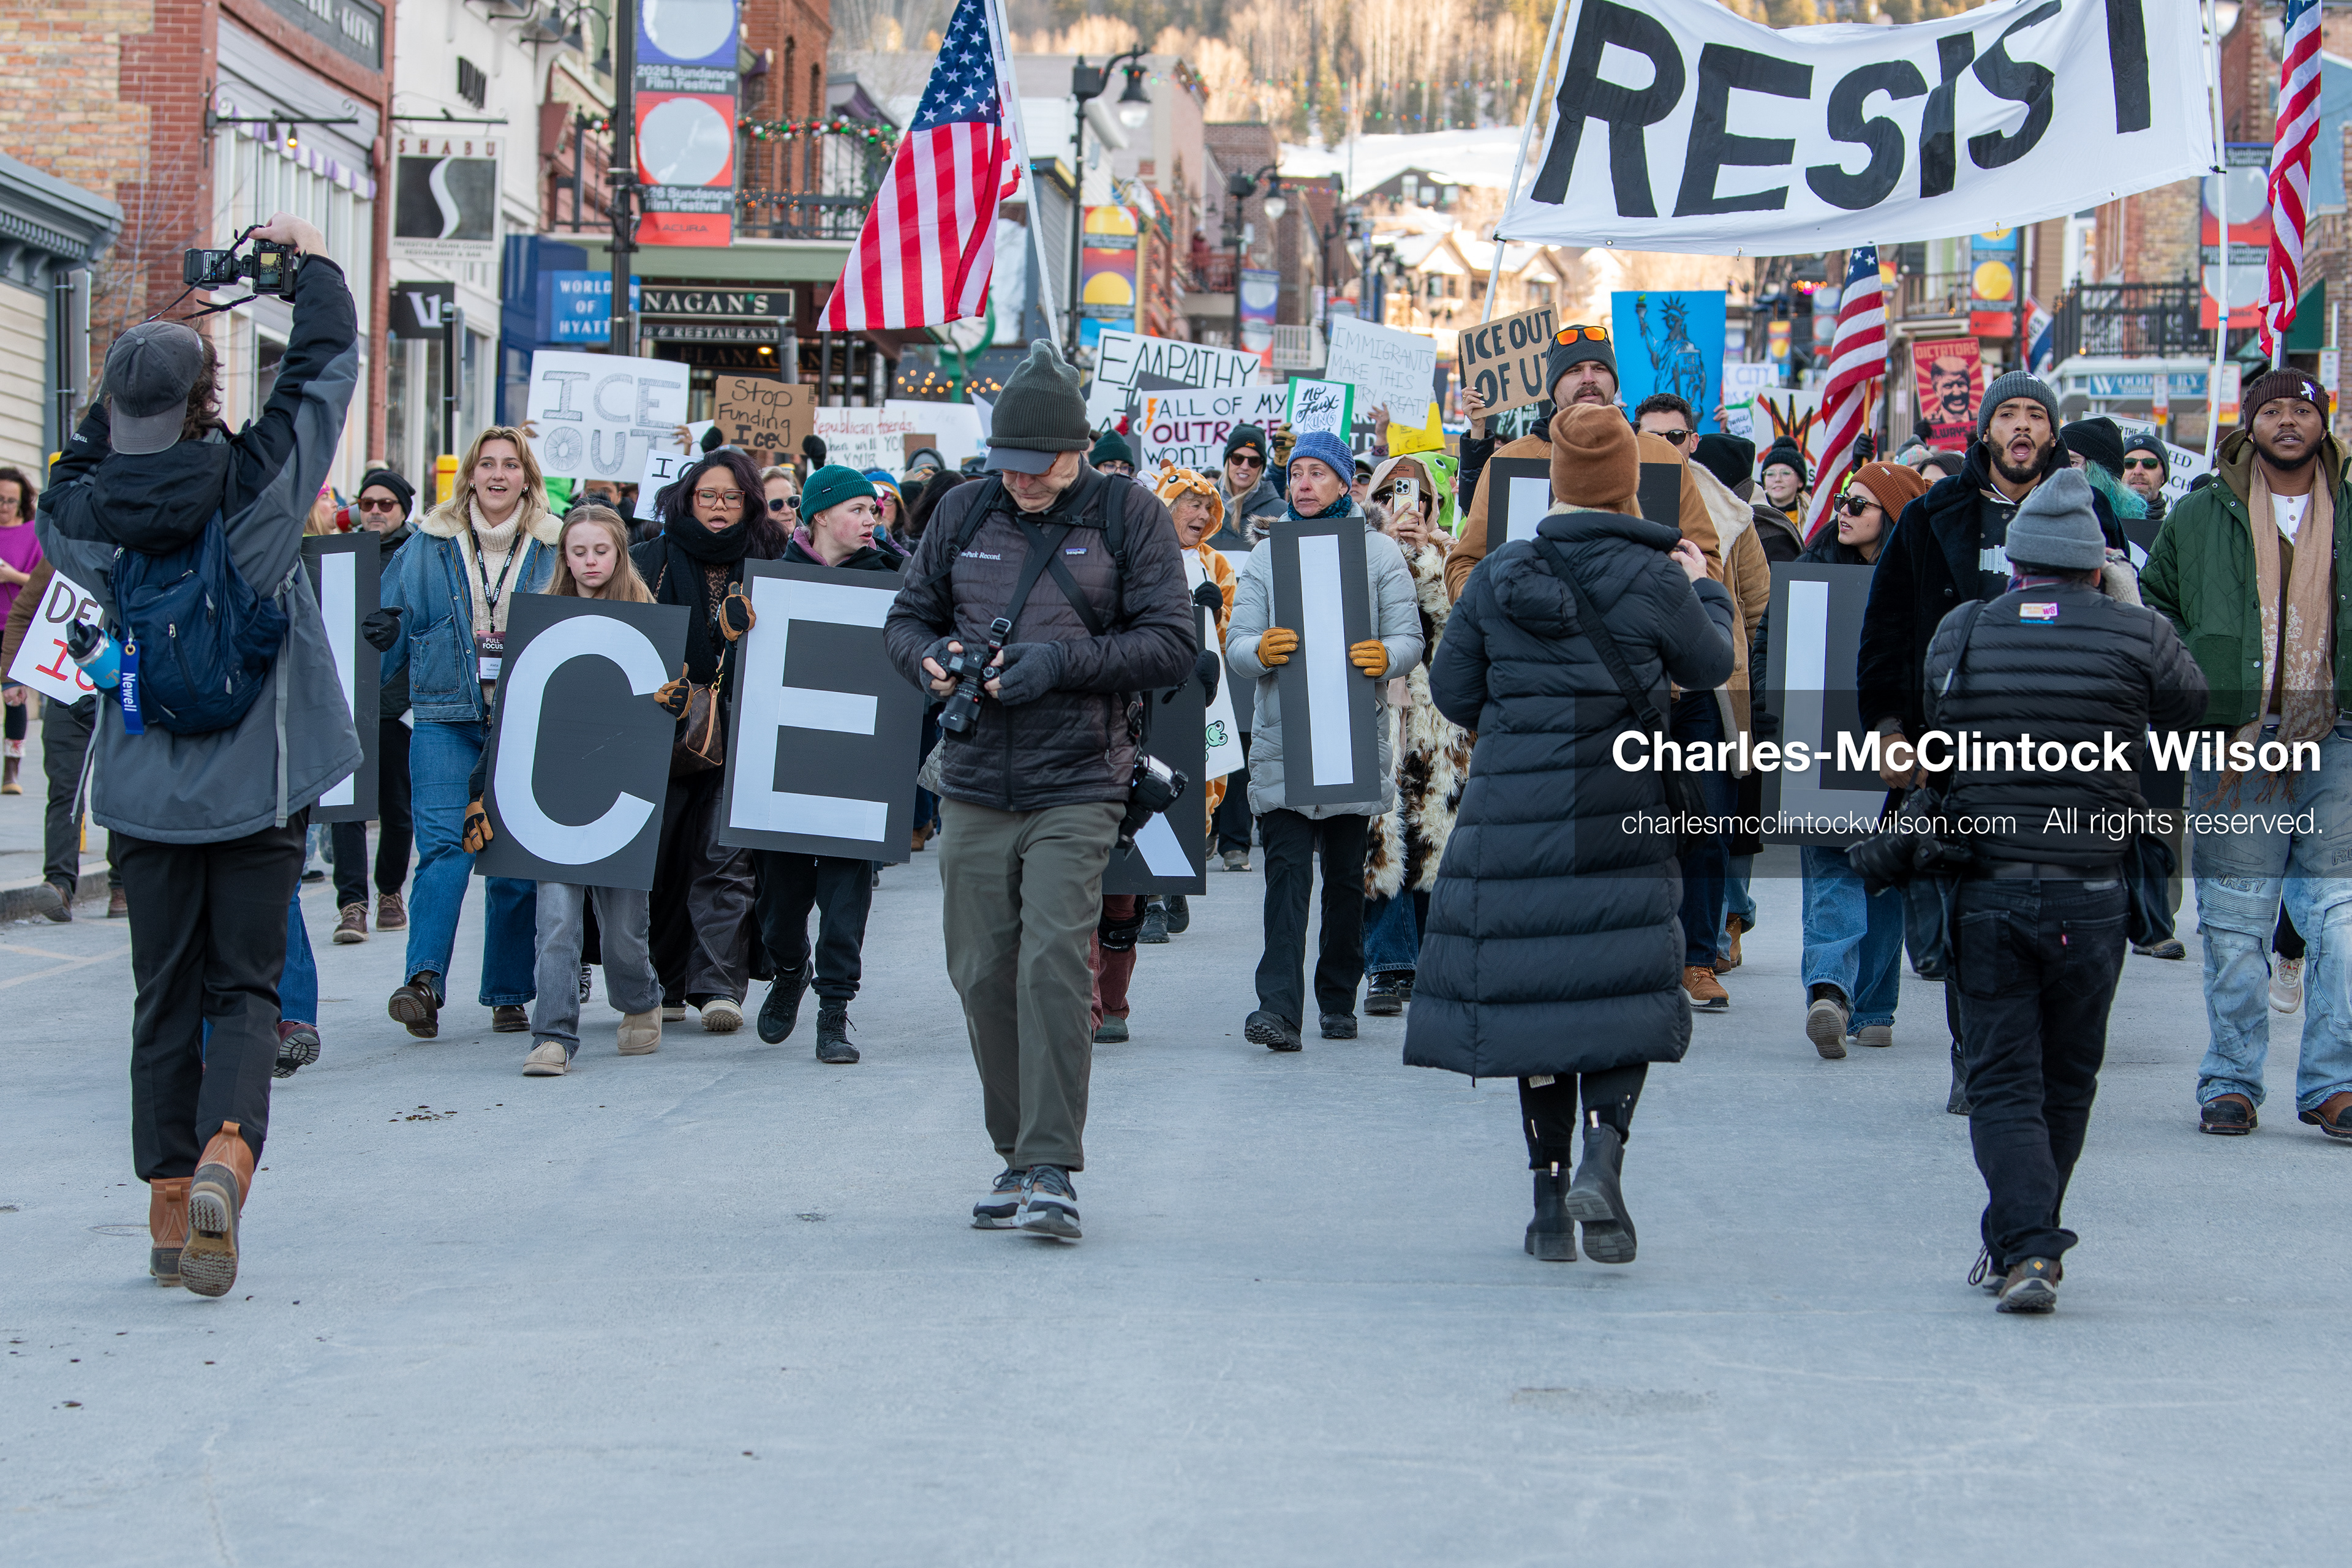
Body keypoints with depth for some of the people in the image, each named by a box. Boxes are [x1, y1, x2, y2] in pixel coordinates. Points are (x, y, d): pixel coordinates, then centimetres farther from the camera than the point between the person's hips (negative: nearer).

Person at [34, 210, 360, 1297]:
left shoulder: (80, 512, -7)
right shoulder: (255, 483, -12)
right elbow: (326, 363, 2)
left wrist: (135, 389, 16)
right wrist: (310, 257, 16)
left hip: (146, 791, 2)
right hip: (260, 783, -2)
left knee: (165, 996, 11)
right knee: (245, 986, 4)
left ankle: (169, 1207, 11)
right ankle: (226, 1152, -21)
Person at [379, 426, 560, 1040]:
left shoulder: (552, 550, 7)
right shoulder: (428, 547, 7)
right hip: (446, 718, -1)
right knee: (444, 847, -14)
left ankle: (509, 995, 12)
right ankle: (424, 982, -22)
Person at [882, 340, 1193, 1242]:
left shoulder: (1129, 516, 0)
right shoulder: (965, 512, 9)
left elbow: (1173, 646, -3)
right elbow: (907, 617, 18)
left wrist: (1064, 662, -15)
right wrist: (931, 657, -6)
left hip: (1076, 790, -4)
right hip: (974, 787, 4)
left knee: (1052, 962, -16)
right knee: (982, 974, 4)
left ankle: (1052, 1172, -13)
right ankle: (1017, 1157, 19)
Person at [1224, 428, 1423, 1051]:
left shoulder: (1379, 552, 7)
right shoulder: (1267, 556, 11)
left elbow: (1410, 638, 1)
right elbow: (1236, 646, 3)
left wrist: (1385, 656, -23)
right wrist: (1260, 651, -22)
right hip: (1281, 738, 0)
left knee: (1346, 876, 8)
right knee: (1287, 870, -12)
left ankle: (1338, 1001, 20)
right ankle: (1279, 1007, -21)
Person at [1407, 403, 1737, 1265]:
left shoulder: (1498, 576, 2)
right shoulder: (1650, 578, -6)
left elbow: (1452, 688, 9)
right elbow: (1712, 664, 10)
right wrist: (1703, 586, 28)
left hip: (1511, 807, 2)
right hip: (1620, 813, -2)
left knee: (1532, 990, 8)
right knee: (1621, 988, 4)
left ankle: (1550, 1195, 10)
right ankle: (1602, 1158, -19)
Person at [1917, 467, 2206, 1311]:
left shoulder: (1956, 635, 2)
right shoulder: (2138, 635, -4)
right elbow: (2189, 710, 12)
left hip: (1984, 888, 0)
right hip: (2090, 893, 0)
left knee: (2001, 1079, 3)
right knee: (2065, 1079, 15)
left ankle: (2024, 1246, -14)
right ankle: (2024, 1243, 25)